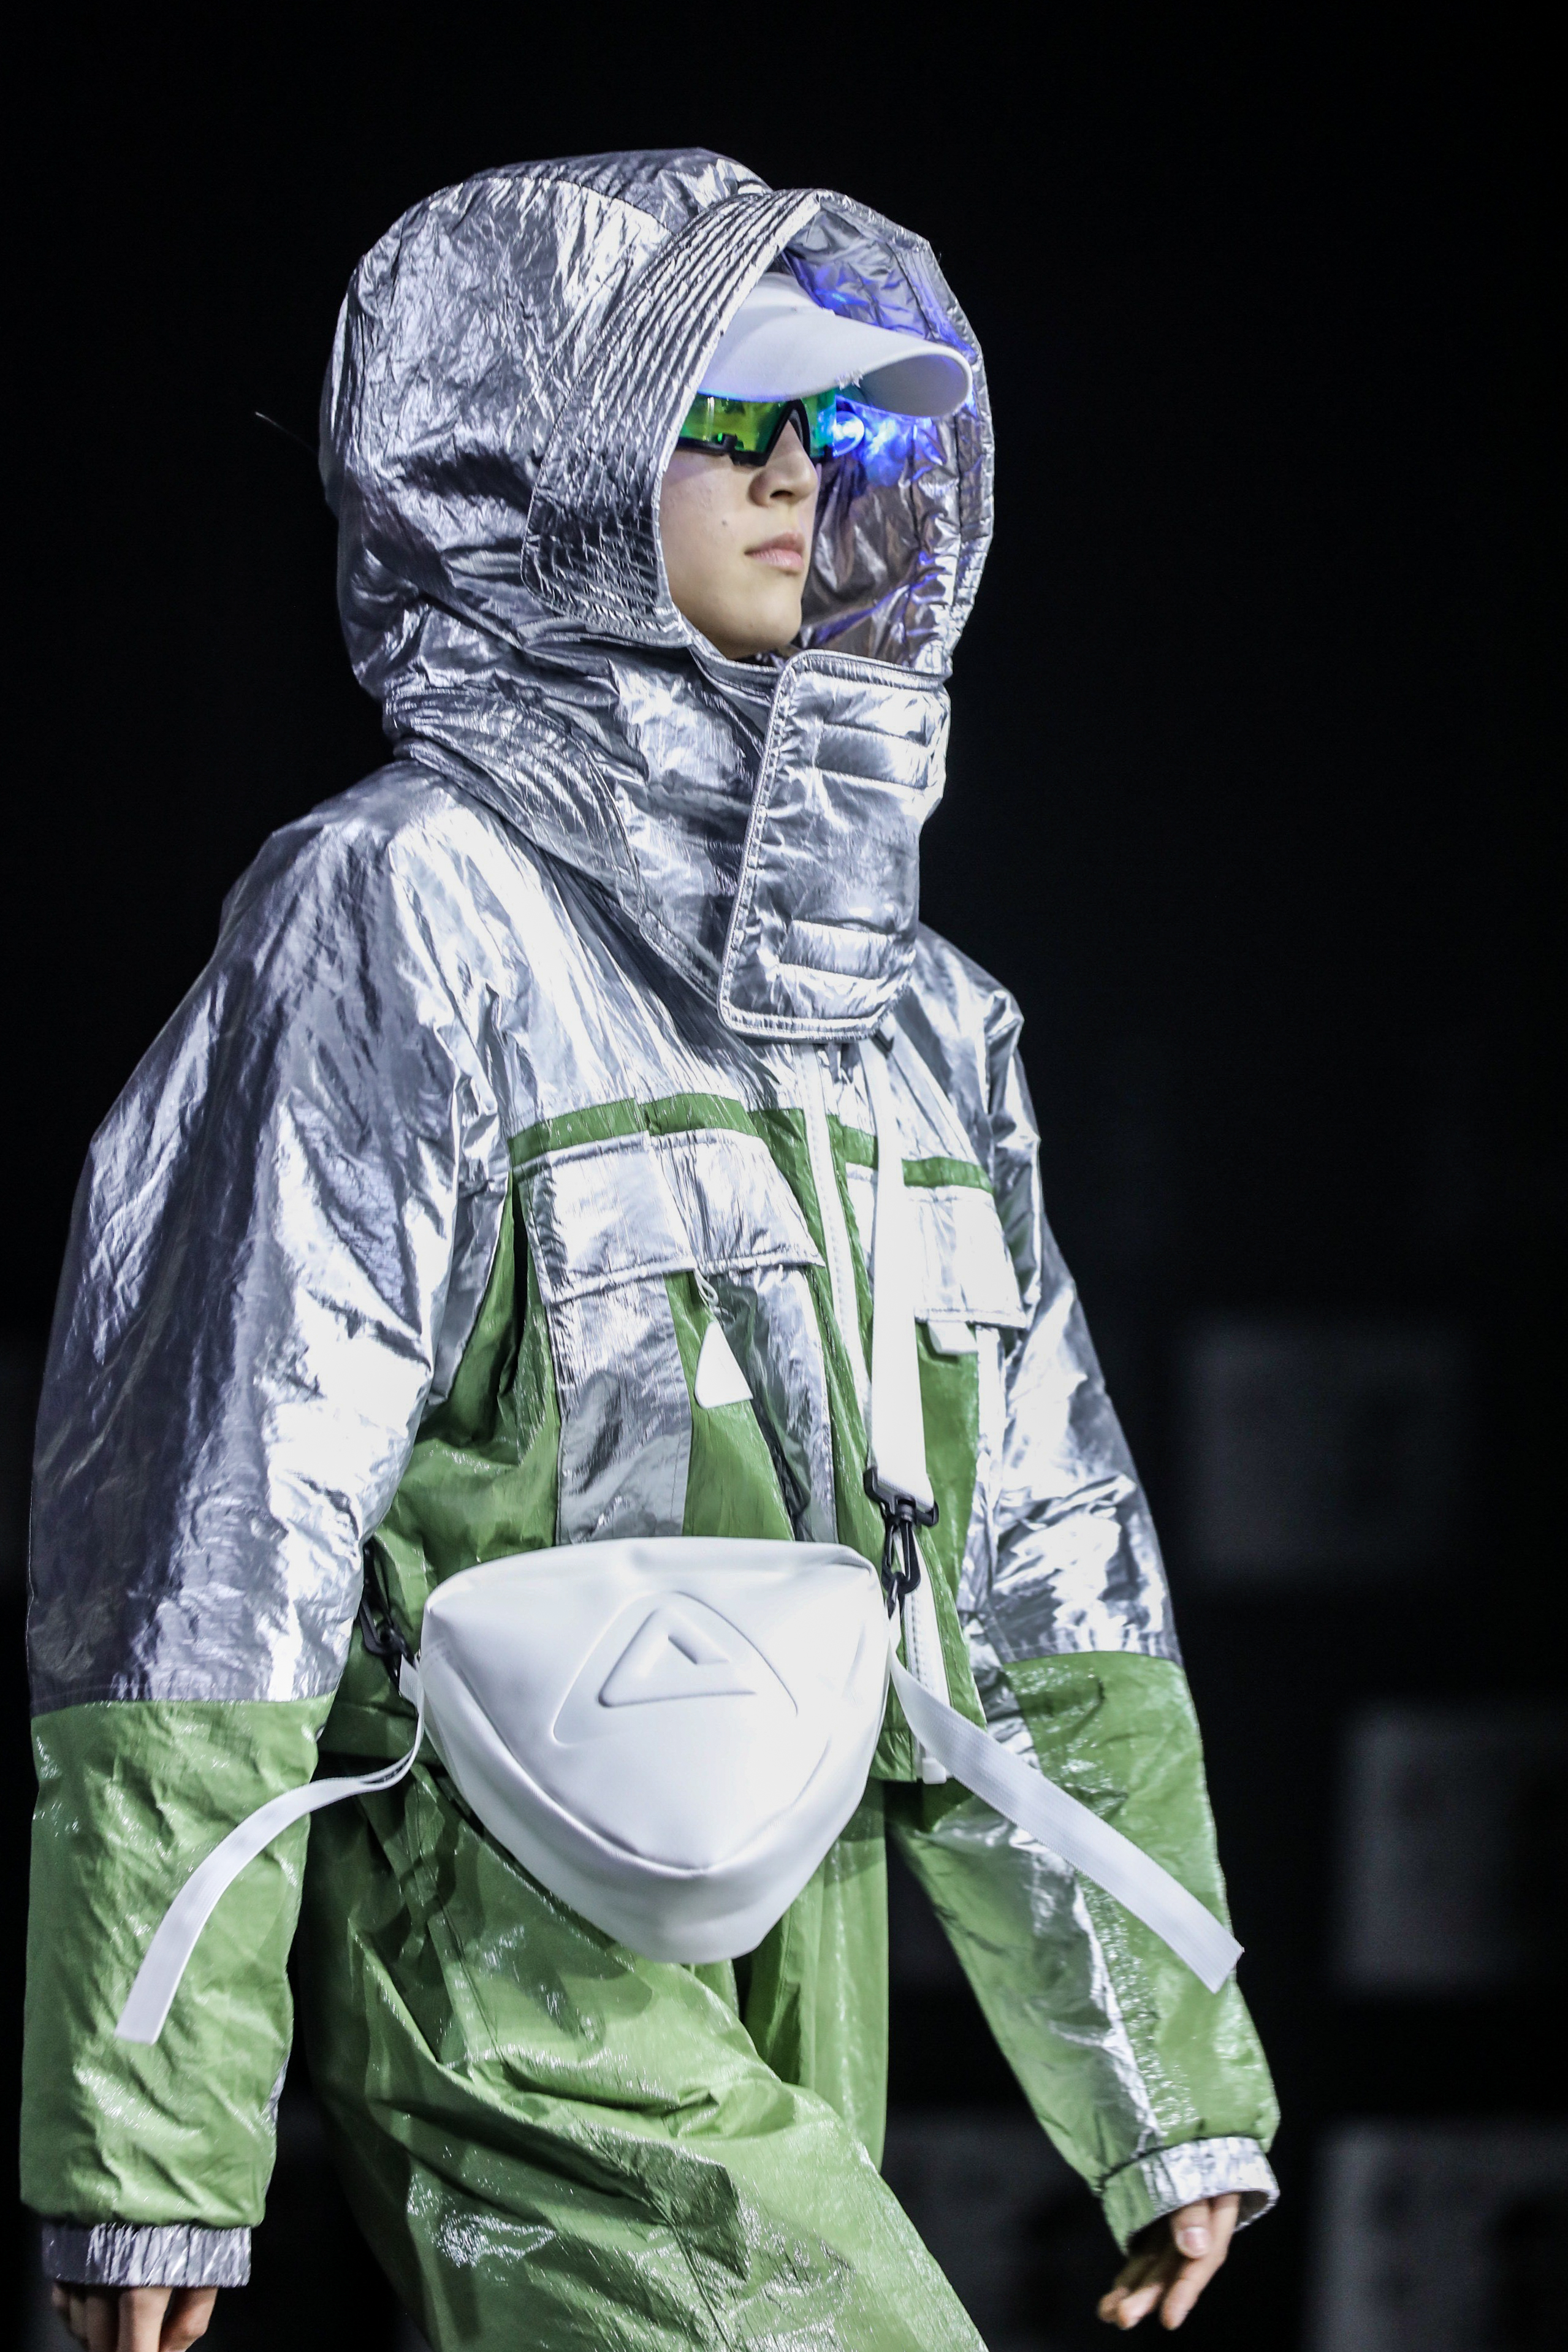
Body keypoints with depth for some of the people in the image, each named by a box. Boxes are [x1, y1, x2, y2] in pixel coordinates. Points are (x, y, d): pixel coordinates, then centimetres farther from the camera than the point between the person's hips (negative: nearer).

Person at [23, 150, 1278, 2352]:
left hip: (792, 1985, 7)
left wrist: (1172, 2085, 16)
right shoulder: (402, 920, -7)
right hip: (522, 1982, -7)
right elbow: (213, 1556, -11)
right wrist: (146, 2155, -14)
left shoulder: (896, 989, 16)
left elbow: (1043, 1576, 19)